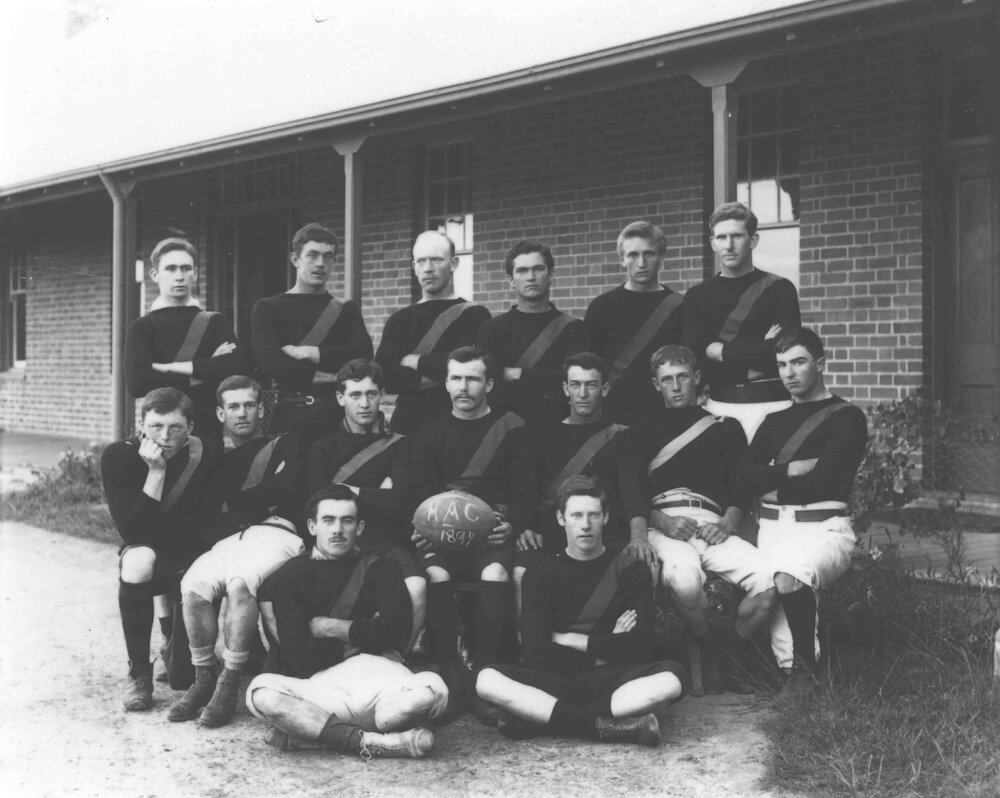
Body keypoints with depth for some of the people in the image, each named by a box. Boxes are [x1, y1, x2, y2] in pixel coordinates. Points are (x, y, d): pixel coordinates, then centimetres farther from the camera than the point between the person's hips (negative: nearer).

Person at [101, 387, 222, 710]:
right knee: (138, 562, -39)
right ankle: (139, 675, -20)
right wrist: (156, 471, -30)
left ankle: (172, 634, 28)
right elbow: (131, 532, -24)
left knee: (184, 678, -14)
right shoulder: (118, 456, -16)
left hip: (194, 562, 0)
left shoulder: (208, 454, -15)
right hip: (148, 553, 0)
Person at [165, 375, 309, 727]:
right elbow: (209, 516, 13)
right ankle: (203, 681, -12)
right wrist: (263, 497, -3)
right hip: (228, 540, 3)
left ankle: (229, 684, -25)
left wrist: (234, 504, 11)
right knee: (194, 585, -29)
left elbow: (288, 488, 3)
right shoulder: (219, 461, 29)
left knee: (240, 582, -36)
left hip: (276, 532, -3)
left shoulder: (286, 444, 22)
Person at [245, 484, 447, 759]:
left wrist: (329, 627, -1)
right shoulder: (290, 576, 8)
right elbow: (299, 658, -3)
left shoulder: (380, 570, 13)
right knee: (261, 692, -31)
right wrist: (362, 634, 2)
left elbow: (397, 631, -5)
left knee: (432, 689, -31)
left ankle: (306, 734, -23)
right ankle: (372, 742, -32)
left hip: (376, 677, 1)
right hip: (317, 683, -1)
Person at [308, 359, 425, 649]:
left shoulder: (398, 444, 15)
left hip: (387, 541, 0)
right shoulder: (324, 448, 18)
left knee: (416, 588, -31)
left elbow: (399, 503, 2)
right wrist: (375, 495, 1)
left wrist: (350, 490, 6)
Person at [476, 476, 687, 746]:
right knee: (488, 679, -28)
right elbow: (537, 652, -5)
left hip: (609, 681, 0)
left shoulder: (629, 570, 8)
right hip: (554, 681, 0)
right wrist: (605, 648, -5)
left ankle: (538, 719, -29)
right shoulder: (541, 573, 8)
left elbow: (639, 645, -5)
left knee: (671, 678, -30)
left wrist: (567, 639, -3)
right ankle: (609, 727, -33)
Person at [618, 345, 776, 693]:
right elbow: (631, 488, 5)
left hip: (712, 524, 2)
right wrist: (641, 533, -15)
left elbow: (740, 485, 13)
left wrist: (727, 524, -9)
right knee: (683, 576, -37)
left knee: (767, 579, -27)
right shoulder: (641, 433, 23)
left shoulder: (725, 428, 26)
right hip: (662, 524, -2)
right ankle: (707, 649, -8)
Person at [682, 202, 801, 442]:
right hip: (718, 403, 3)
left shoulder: (778, 289, 2)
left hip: (768, 403, -3)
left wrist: (721, 351, -5)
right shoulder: (697, 296, 12)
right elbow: (692, 357, -1)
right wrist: (756, 353, -9)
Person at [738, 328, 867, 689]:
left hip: (824, 526, -5)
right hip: (774, 526, 5)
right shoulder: (775, 422, 23)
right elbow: (746, 476, 8)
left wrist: (772, 485, 4)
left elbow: (822, 482, -7)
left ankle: (805, 667, -15)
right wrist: (791, 470, -7)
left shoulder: (847, 417, 5)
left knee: (788, 578, -33)